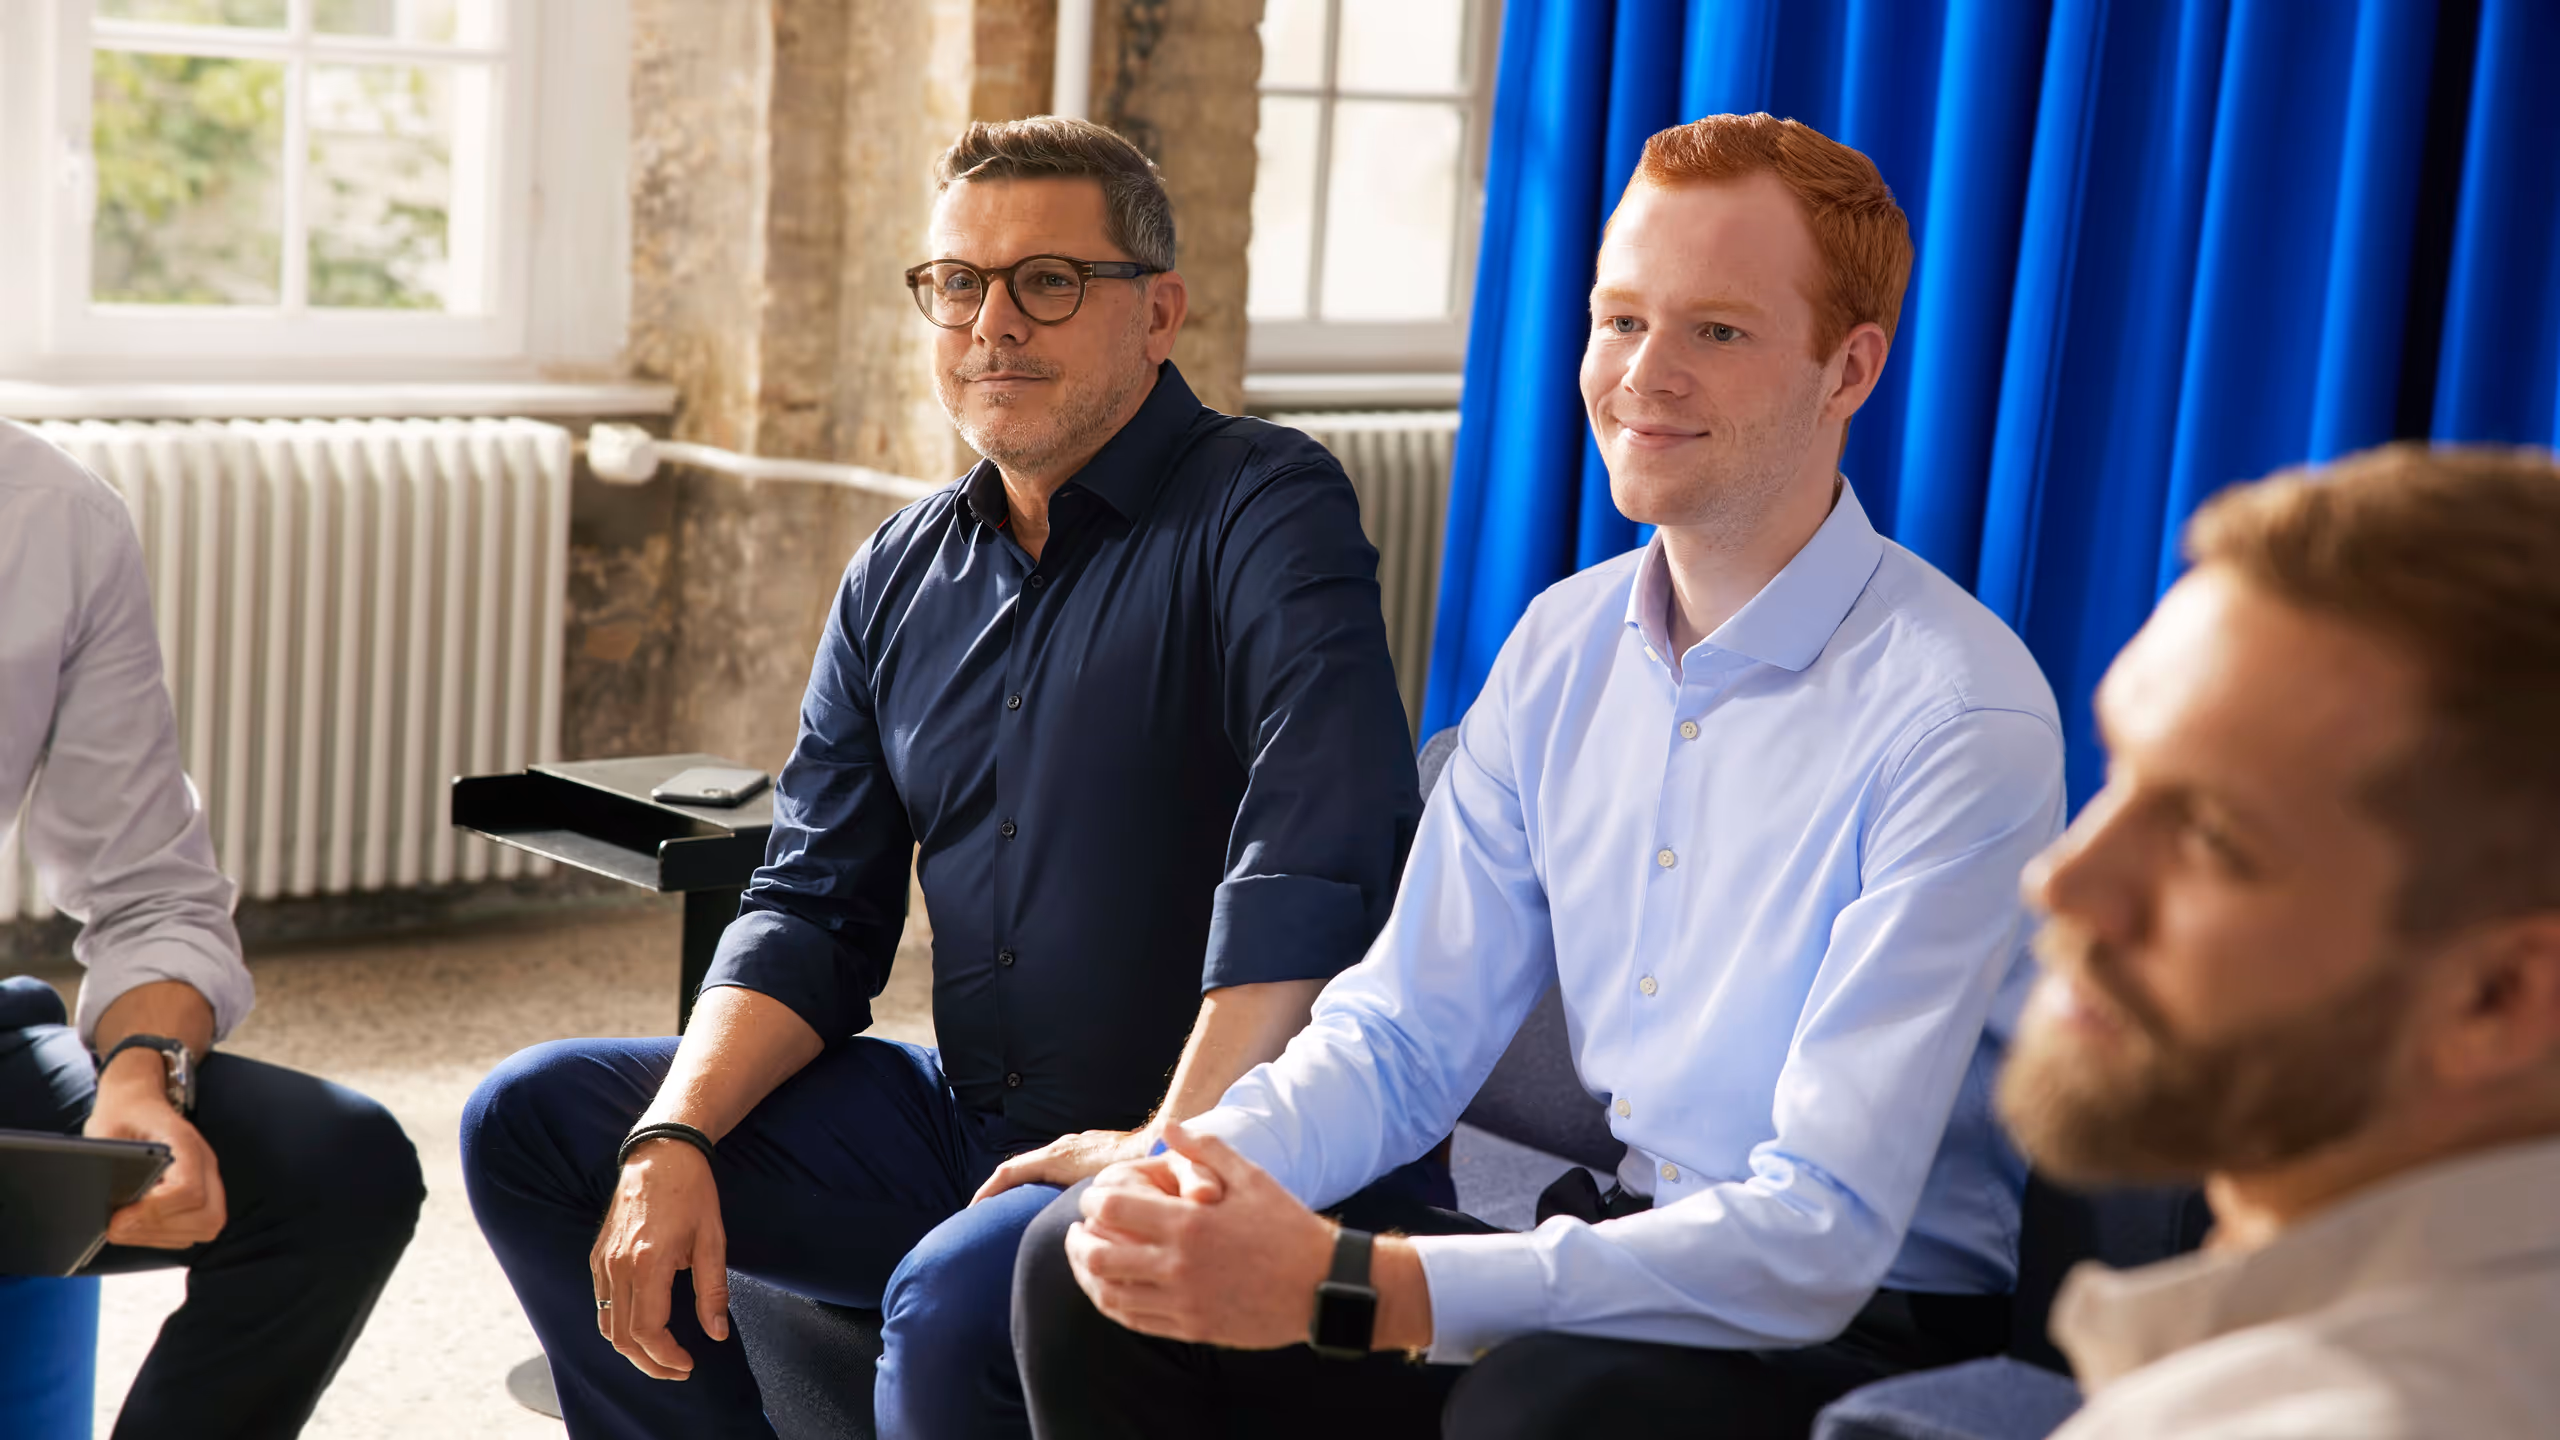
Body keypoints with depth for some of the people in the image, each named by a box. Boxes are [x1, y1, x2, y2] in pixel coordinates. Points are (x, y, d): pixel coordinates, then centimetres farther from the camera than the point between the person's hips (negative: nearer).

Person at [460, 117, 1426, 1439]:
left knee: (953, 1303, -36)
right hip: (957, 1121, 7)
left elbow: (1323, 844, -25)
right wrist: (675, 1139, -6)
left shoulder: (1264, 511, -10)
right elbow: (814, 909, 11)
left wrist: (1181, 1145, -29)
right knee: (531, 1122, 3)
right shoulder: (901, 576, 12)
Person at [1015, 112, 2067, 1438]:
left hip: (1871, 1325, -6)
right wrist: (1202, 1169, -16)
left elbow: (1818, 1238, -24)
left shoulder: (1957, 715, -19)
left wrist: (1345, 1286, -31)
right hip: (1620, 1252, 6)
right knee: (1090, 1261, -8)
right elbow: (1403, 1034, 8)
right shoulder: (1565, 645, 5)